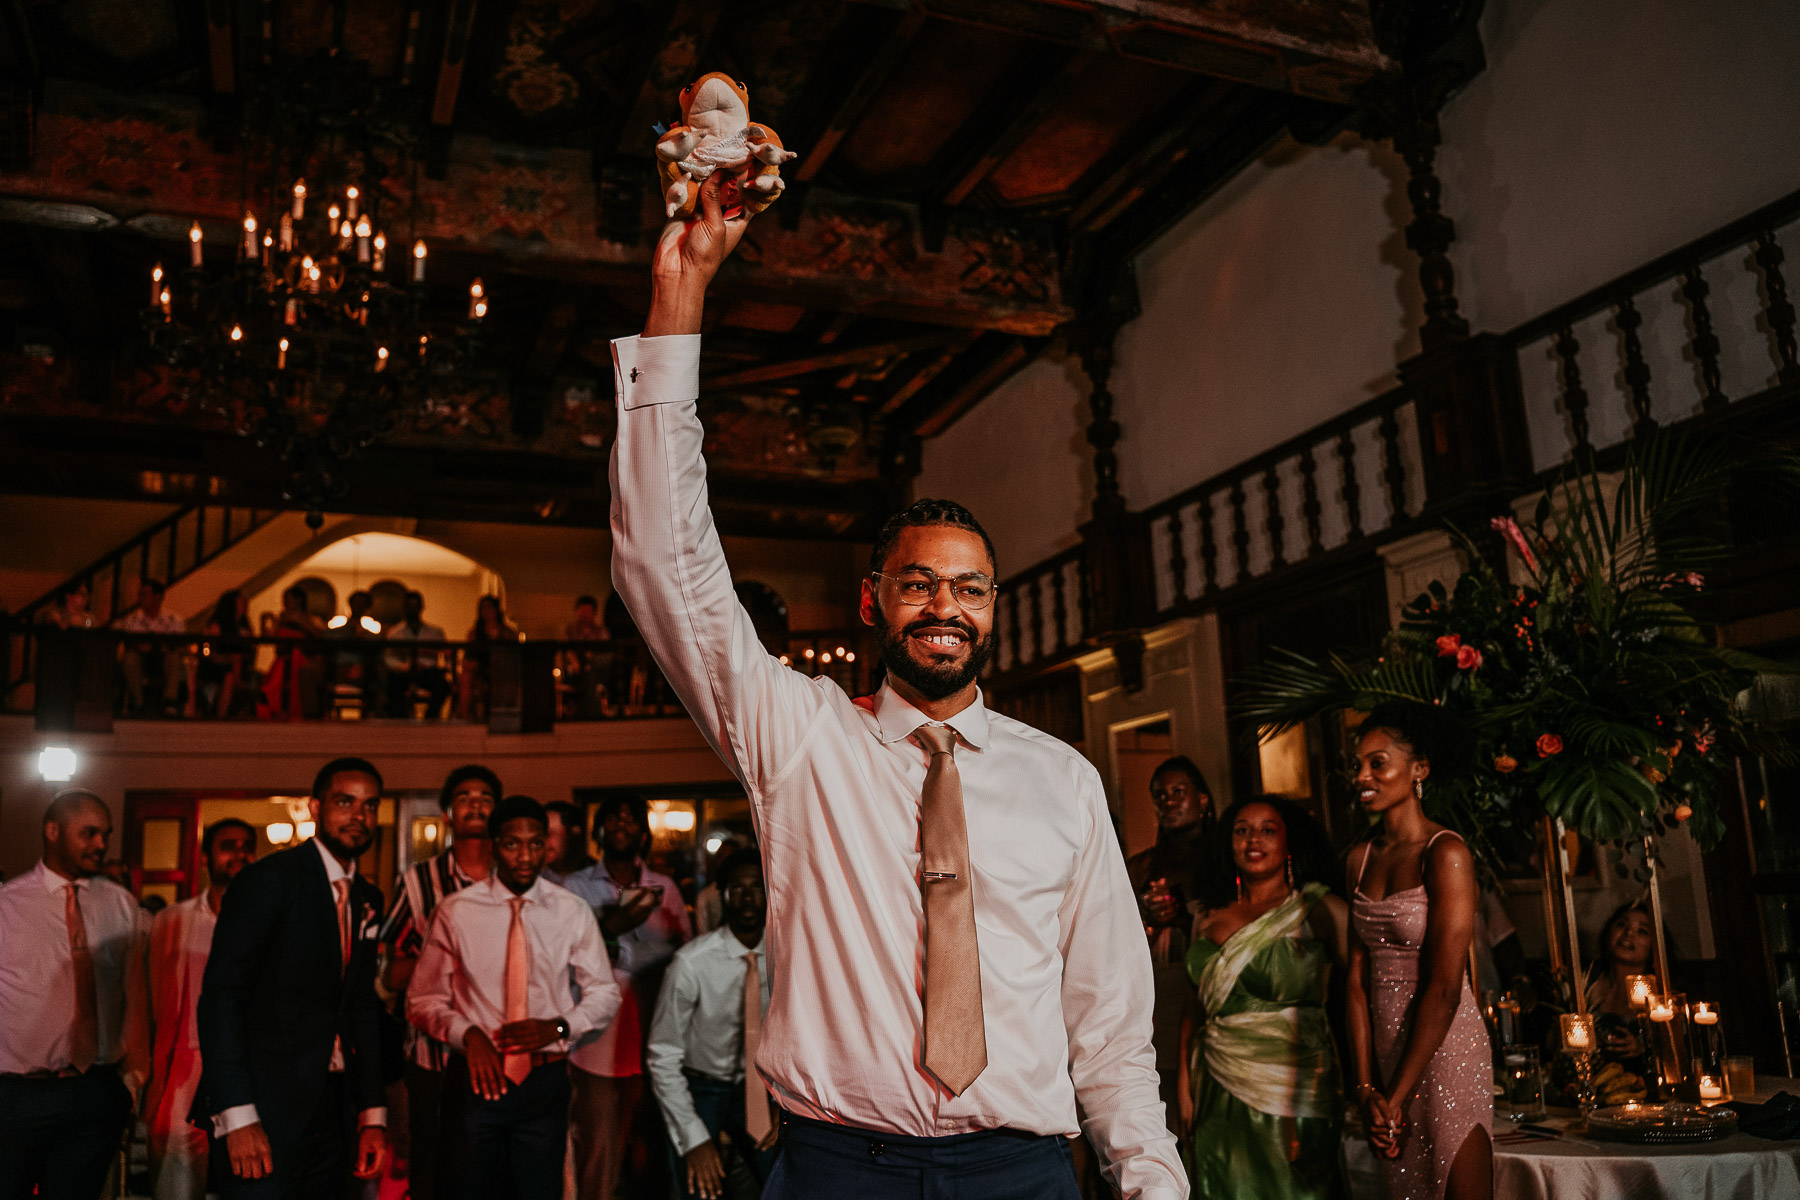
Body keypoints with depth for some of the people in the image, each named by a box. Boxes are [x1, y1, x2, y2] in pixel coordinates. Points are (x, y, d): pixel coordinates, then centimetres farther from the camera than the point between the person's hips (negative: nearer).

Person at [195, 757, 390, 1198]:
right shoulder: (268, 880, -9)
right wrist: (237, 1117, -20)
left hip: (332, 1109, 7)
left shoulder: (368, 899, 12)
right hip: (265, 1111, -6)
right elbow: (220, 996, -14)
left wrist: (373, 1116, 11)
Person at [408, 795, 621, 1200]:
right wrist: (467, 1033, -16)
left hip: (545, 1080, 1)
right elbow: (423, 1000, 2)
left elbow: (604, 994, 4)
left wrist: (558, 1027, -13)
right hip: (478, 1077, -1)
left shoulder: (573, 913, -2)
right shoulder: (455, 913, -4)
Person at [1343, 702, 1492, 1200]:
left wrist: (1397, 1096, -15)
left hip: (1445, 1047, -6)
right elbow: (1357, 977, 3)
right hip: (1384, 1048, 6)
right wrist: (1366, 1087, -4)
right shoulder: (1360, 859, 6)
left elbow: (1443, 989, -17)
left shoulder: (1445, 854, -13)